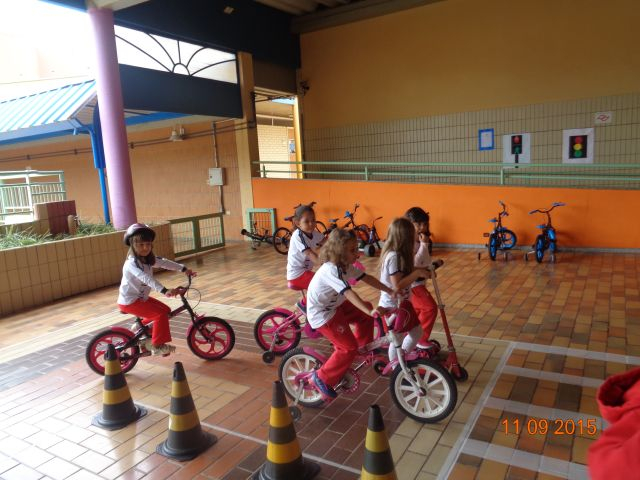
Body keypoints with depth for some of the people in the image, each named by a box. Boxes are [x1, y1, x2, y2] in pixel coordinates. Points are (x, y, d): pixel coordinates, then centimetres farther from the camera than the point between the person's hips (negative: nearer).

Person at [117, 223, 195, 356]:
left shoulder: (149, 259, 2)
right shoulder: (132, 263, -26)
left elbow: (165, 263, 6)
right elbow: (146, 278, -41)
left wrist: (184, 269, -1)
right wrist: (165, 291, -52)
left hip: (141, 297, 9)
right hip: (129, 301, -9)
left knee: (166, 310, 12)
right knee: (160, 314, -17)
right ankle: (157, 346, -5)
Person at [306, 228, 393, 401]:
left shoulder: (345, 265, -2)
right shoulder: (331, 270, -31)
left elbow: (366, 278, 4)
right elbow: (349, 293, -42)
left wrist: (390, 291, 0)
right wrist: (370, 311, -51)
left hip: (335, 306, 9)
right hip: (322, 314, -9)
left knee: (366, 310, 9)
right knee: (349, 348, -11)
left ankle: (364, 347, 25)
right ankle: (322, 379, 4)